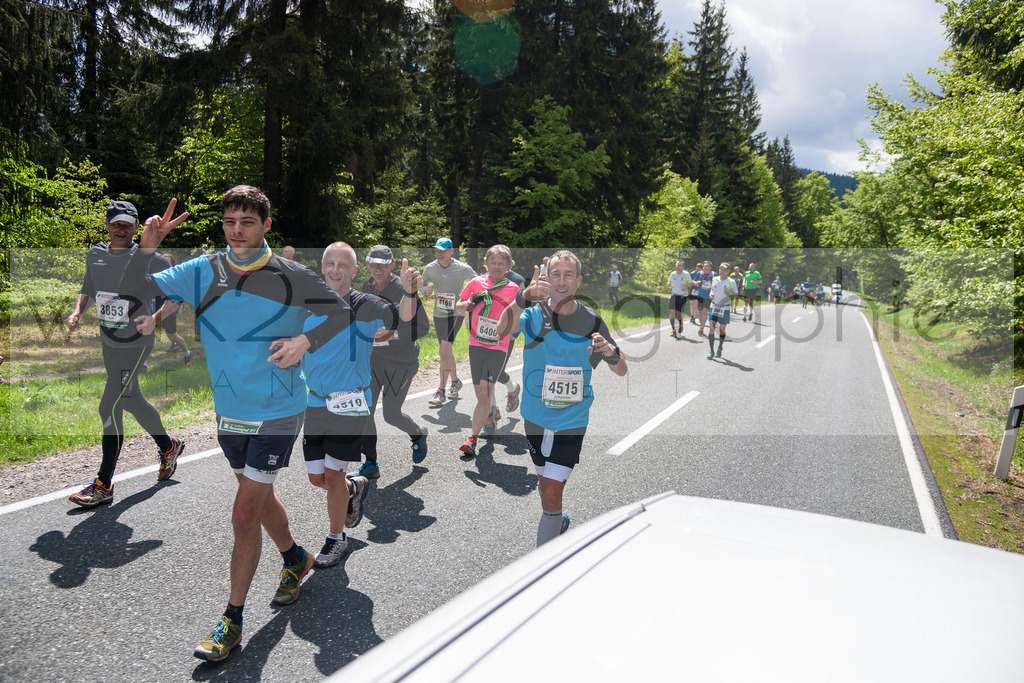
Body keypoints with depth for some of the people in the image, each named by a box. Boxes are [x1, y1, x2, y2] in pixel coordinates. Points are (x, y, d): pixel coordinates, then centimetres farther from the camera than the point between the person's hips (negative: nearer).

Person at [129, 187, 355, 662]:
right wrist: (145, 249, -23)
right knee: (260, 498, 22)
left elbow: (341, 311, 1)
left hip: (277, 414, -4)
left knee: (244, 516, -4)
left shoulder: (291, 277, -11)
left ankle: (231, 621, 12)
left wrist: (305, 341, -14)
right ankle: (296, 559, 48)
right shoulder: (201, 272, -3)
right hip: (229, 412, 5)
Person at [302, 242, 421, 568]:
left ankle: (336, 539, 22)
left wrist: (409, 292, -41)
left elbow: (403, 316, -22)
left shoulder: (365, 306, -9)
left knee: (332, 476, 0)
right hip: (315, 403, 5)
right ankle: (355, 487, 43)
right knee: (316, 477, 11)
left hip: (350, 404, -5)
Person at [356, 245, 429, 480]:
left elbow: (422, 327, -16)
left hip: (402, 359, -6)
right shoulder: (367, 287, 5)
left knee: (391, 414, -2)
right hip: (373, 356, 6)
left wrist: (392, 335, -25)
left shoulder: (405, 290, -15)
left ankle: (418, 434, 32)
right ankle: (370, 464, 11)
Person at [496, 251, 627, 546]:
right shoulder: (533, 314, -6)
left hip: (571, 419, -2)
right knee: (544, 482, 20)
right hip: (535, 416, 2)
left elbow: (621, 371, 2)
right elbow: (500, 330, -28)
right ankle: (559, 523, 51)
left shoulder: (591, 321, -3)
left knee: (551, 494, -9)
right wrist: (523, 298, -45)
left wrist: (611, 351, -21)